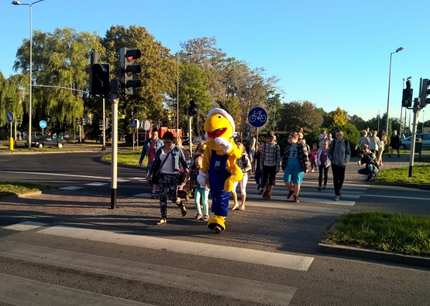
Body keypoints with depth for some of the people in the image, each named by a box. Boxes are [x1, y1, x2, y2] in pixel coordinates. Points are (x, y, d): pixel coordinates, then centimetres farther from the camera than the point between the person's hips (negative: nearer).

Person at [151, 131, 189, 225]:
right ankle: (163, 218, 9)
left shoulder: (177, 150, -1)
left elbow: (183, 162, 4)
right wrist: (154, 175, 11)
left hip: (174, 176, -3)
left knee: (173, 197, -5)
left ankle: (181, 205, 29)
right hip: (163, 176, 4)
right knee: (162, 197, 1)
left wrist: (186, 170, -1)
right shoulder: (160, 151, 9)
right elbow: (156, 164, 14)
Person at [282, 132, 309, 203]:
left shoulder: (300, 145, -3)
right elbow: (284, 156, 16)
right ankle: (291, 190, 23)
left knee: (297, 182, 0)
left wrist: (305, 167, -8)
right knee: (287, 179, -7)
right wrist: (283, 166, 13)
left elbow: (305, 156, -5)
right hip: (289, 164, 4)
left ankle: (296, 196, 14)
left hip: (298, 165, -4)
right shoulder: (288, 146, 11)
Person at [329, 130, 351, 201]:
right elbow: (330, 152, 9)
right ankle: (337, 194, 5)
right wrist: (331, 159, -4)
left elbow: (348, 152, 5)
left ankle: (338, 191, 29)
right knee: (335, 178, -2)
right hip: (334, 163, 0)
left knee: (341, 179, 5)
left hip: (342, 164, 0)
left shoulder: (346, 142, -1)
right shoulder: (333, 142, 0)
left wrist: (346, 160, -6)